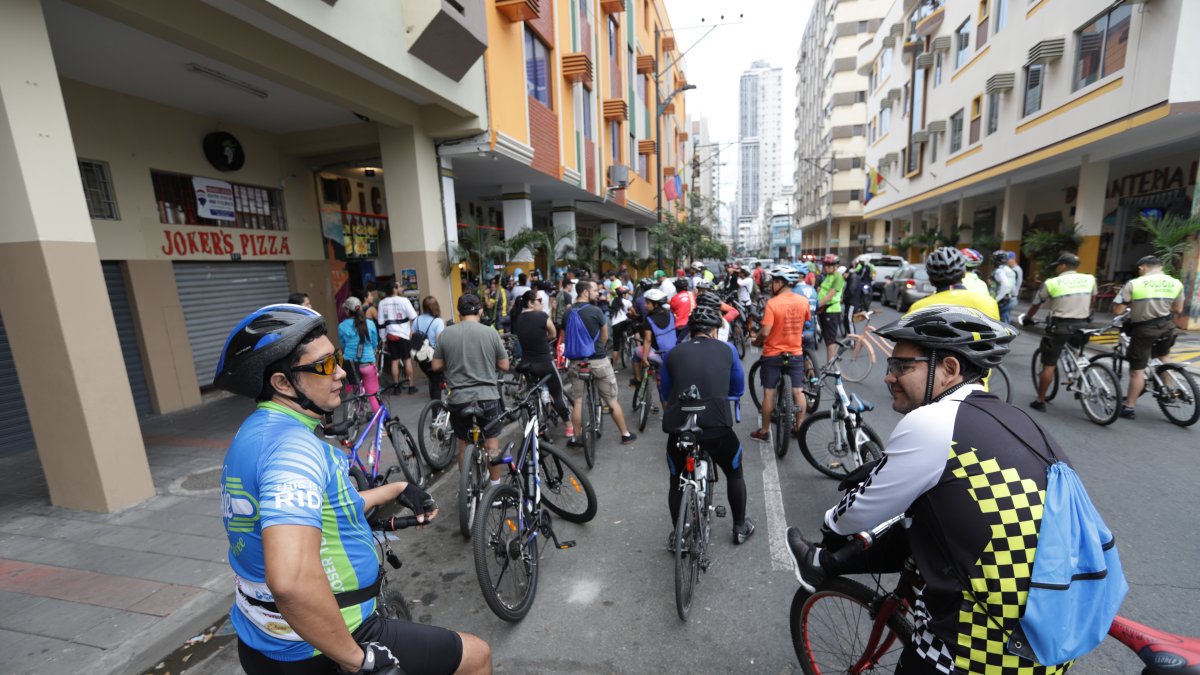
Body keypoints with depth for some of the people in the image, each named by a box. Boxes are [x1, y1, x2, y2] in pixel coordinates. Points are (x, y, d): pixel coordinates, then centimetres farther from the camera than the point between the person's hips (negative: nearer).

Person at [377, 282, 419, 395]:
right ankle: (411, 386, 6)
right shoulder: (403, 300, -8)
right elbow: (413, 317, -10)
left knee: (394, 361, 9)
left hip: (391, 335, 4)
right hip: (404, 334, -4)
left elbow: (381, 322, 5)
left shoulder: (382, 303, 4)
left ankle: (396, 385, 14)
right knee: (407, 360, 3)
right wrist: (412, 330, 3)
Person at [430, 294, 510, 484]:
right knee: (492, 445, 11)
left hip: (458, 399, 2)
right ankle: (495, 485, 22)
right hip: (487, 396, -2)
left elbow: (436, 366, 3)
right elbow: (504, 365, -1)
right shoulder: (491, 333, -6)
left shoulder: (446, 333, -2)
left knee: (463, 445, 18)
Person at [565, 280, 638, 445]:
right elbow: (605, 337, 2)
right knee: (612, 400, 9)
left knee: (578, 401, 11)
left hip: (576, 361, 4)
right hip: (599, 361, -3)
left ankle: (576, 438, 17)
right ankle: (626, 434, 21)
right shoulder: (596, 311, -11)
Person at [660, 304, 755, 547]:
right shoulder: (727, 349, 12)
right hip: (717, 426, 0)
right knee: (734, 472, 29)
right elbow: (738, 390, 24)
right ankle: (740, 528, 44)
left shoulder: (674, 353, 13)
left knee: (677, 480, 26)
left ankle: (676, 536, 38)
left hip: (678, 427, 1)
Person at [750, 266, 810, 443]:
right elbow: (807, 323, 13)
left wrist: (756, 342, -3)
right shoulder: (803, 301, -2)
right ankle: (799, 427, 25)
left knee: (768, 393, 5)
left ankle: (764, 431, 14)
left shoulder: (772, 303, -19)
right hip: (796, 353, 4)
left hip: (773, 354, -4)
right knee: (798, 391, 13)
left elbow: (765, 332, -22)